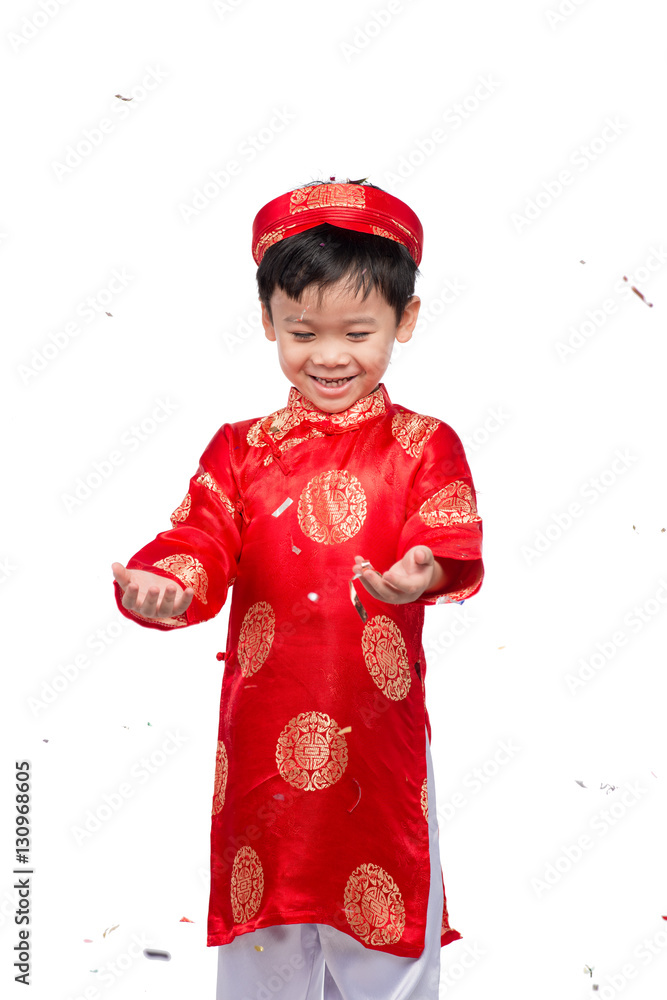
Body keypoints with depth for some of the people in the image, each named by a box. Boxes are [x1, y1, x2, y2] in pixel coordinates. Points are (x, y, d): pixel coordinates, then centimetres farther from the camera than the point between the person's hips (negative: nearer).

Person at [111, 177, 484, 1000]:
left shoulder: (423, 446, -1)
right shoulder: (241, 449, 5)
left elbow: (452, 540, -13)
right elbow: (203, 541, -4)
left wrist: (424, 572, -36)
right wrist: (165, 584, -26)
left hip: (380, 730, -1)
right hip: (262, 735, 2)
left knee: (382, 921, 12)